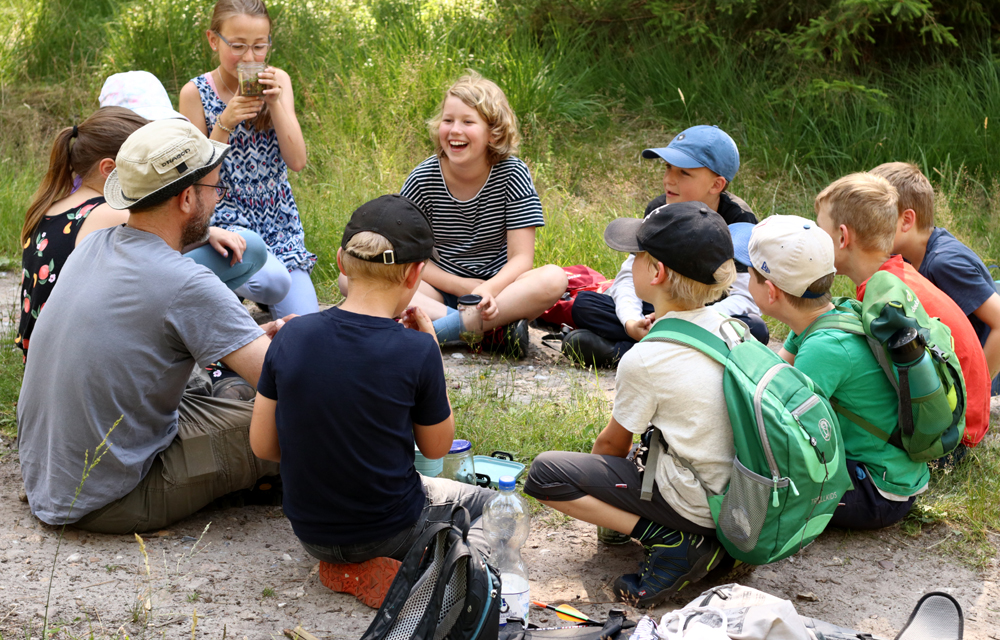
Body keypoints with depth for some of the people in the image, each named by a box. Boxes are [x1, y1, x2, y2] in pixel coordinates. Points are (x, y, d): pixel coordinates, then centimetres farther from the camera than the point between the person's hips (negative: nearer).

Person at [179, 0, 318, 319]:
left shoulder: (277, 81, 2)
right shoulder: (196, 93, -7)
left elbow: (297, 161, -5)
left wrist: (275, 102, -17)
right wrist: (225, 123, -22)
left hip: (278, 218, 4)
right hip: (226, 217, -4)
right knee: (272, 280, -34)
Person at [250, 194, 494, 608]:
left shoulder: (292, 337, -11)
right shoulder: (416, 351, -20)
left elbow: (262, 445, -2)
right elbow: (436, 447, -4)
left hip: (311, 534, 4)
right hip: (390, 531, -4)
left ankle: (350, 569, 8)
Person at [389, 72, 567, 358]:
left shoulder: (512, 174, -7)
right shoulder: (423, 179, -5)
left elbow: (521, 257, -11)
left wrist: (488, 290, -32)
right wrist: (461, 286, -14)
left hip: (498, 288, -1)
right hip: (441, 290, 1)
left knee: (554, 279, -31)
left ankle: (441, 330, -33)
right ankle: (489, 332, -33)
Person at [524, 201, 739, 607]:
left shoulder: (645, 360, -18)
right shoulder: (724, 326, 2)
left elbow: (612, 443, -1)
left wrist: (595, 476, 19)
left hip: (694, 506, -8)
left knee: (544, 474, -5)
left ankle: (668, 539, -11)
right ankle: (704, 538, 13)